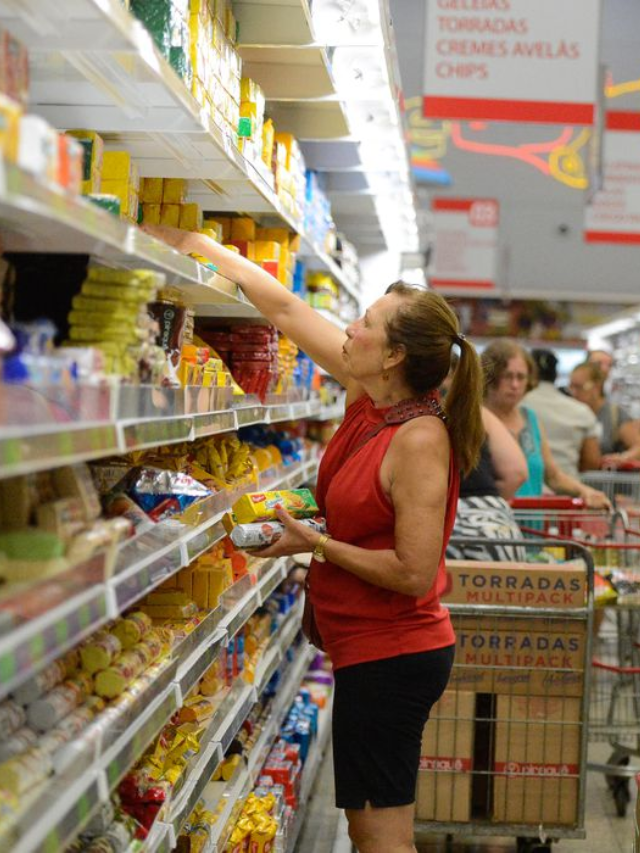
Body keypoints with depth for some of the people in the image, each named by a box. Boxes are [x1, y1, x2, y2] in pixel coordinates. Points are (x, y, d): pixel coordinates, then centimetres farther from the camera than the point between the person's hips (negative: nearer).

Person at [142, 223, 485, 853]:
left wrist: (317, 544, -16)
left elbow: (415, 572, -24)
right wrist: (192, 243, 10)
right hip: (376, 650, 9)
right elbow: (284, 309, 7)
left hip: (392, 654, -9)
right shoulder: (369, 397, 2)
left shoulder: (419, 440, -22)